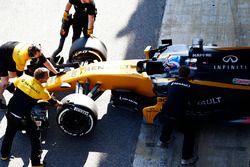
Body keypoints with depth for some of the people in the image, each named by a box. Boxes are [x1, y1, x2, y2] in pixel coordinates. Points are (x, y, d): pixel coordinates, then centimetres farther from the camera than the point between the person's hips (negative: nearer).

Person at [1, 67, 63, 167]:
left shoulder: (23, 78, -3)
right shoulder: (42, 91, -11)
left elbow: (10, 88, 8)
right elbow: (52, 101, 7)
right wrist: (59, 104, 29)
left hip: (10, 112, 5)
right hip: (23, 117, -5)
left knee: (9, 133, 27)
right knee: (35, 136, 13)